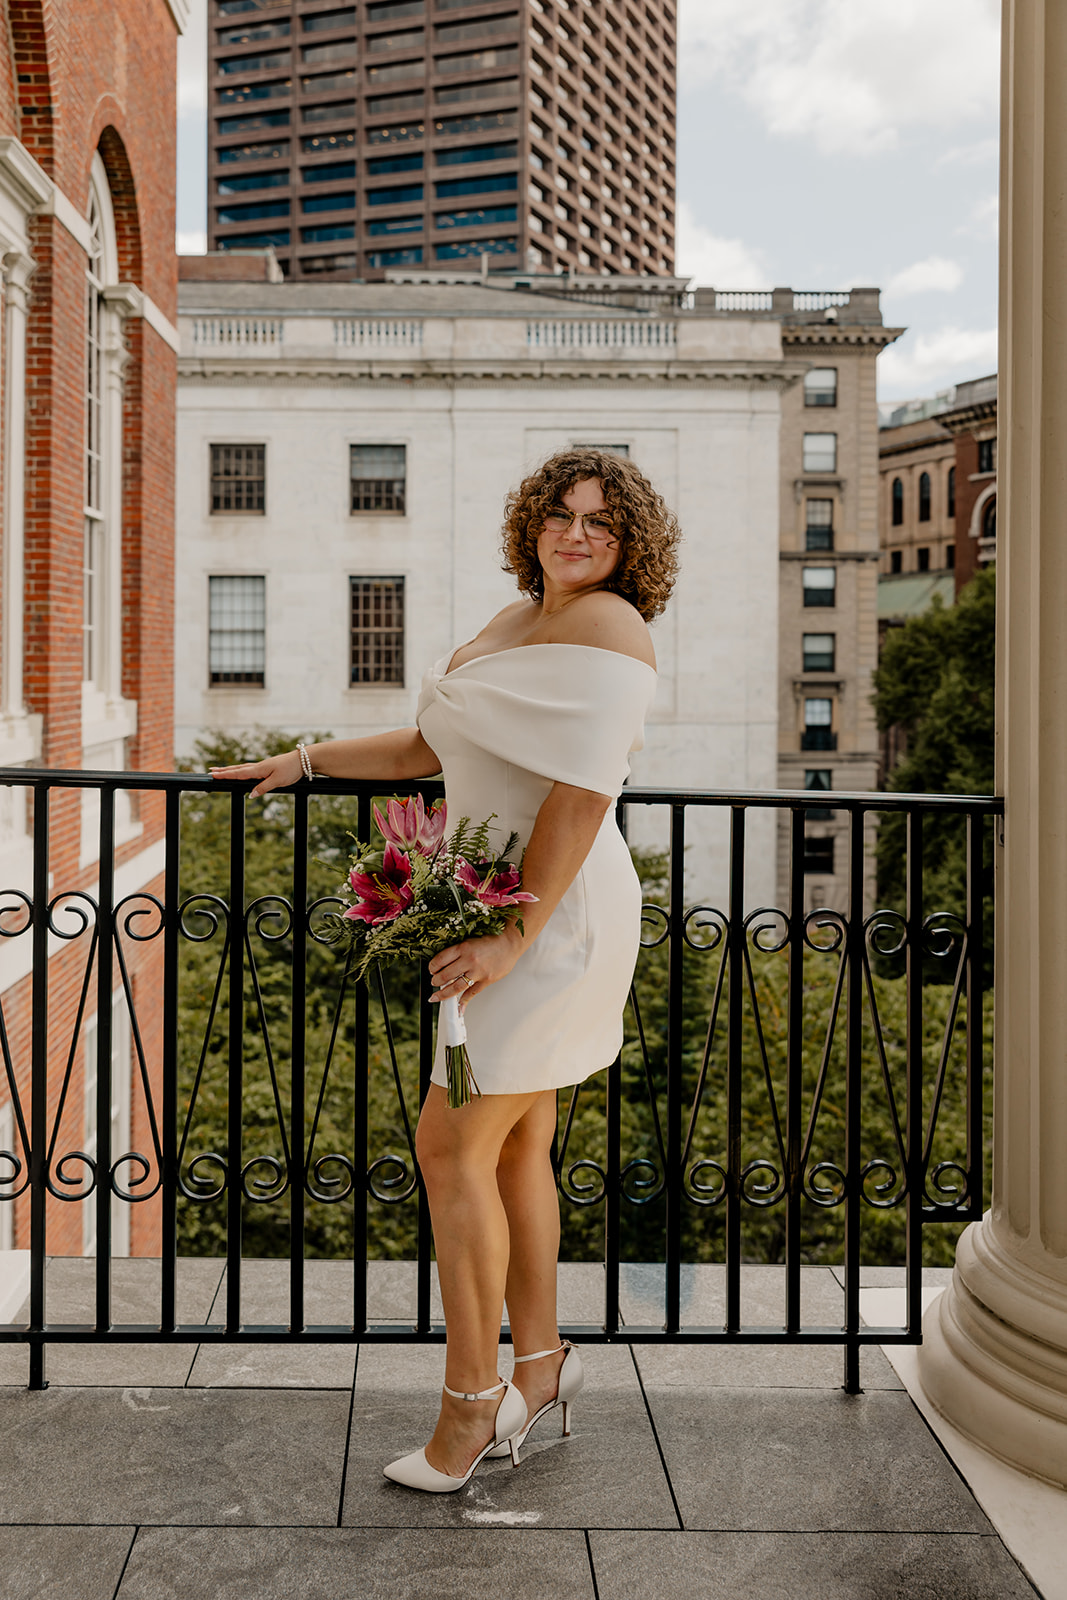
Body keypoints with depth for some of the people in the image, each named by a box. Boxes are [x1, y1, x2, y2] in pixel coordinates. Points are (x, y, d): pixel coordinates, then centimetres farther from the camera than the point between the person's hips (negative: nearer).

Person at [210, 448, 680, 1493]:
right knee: (516, 1147, 15)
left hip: (551, 916, -9)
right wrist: (304, 762, 22)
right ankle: (538, 1370, 28)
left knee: (451, 1146, -6)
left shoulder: (605, 624, -12)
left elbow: (582, 795, -21)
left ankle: (470, 1402, 7)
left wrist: (510, 936, -25)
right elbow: (429, 749, 24)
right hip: (505, 910, 9)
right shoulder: (520, 619, 17)